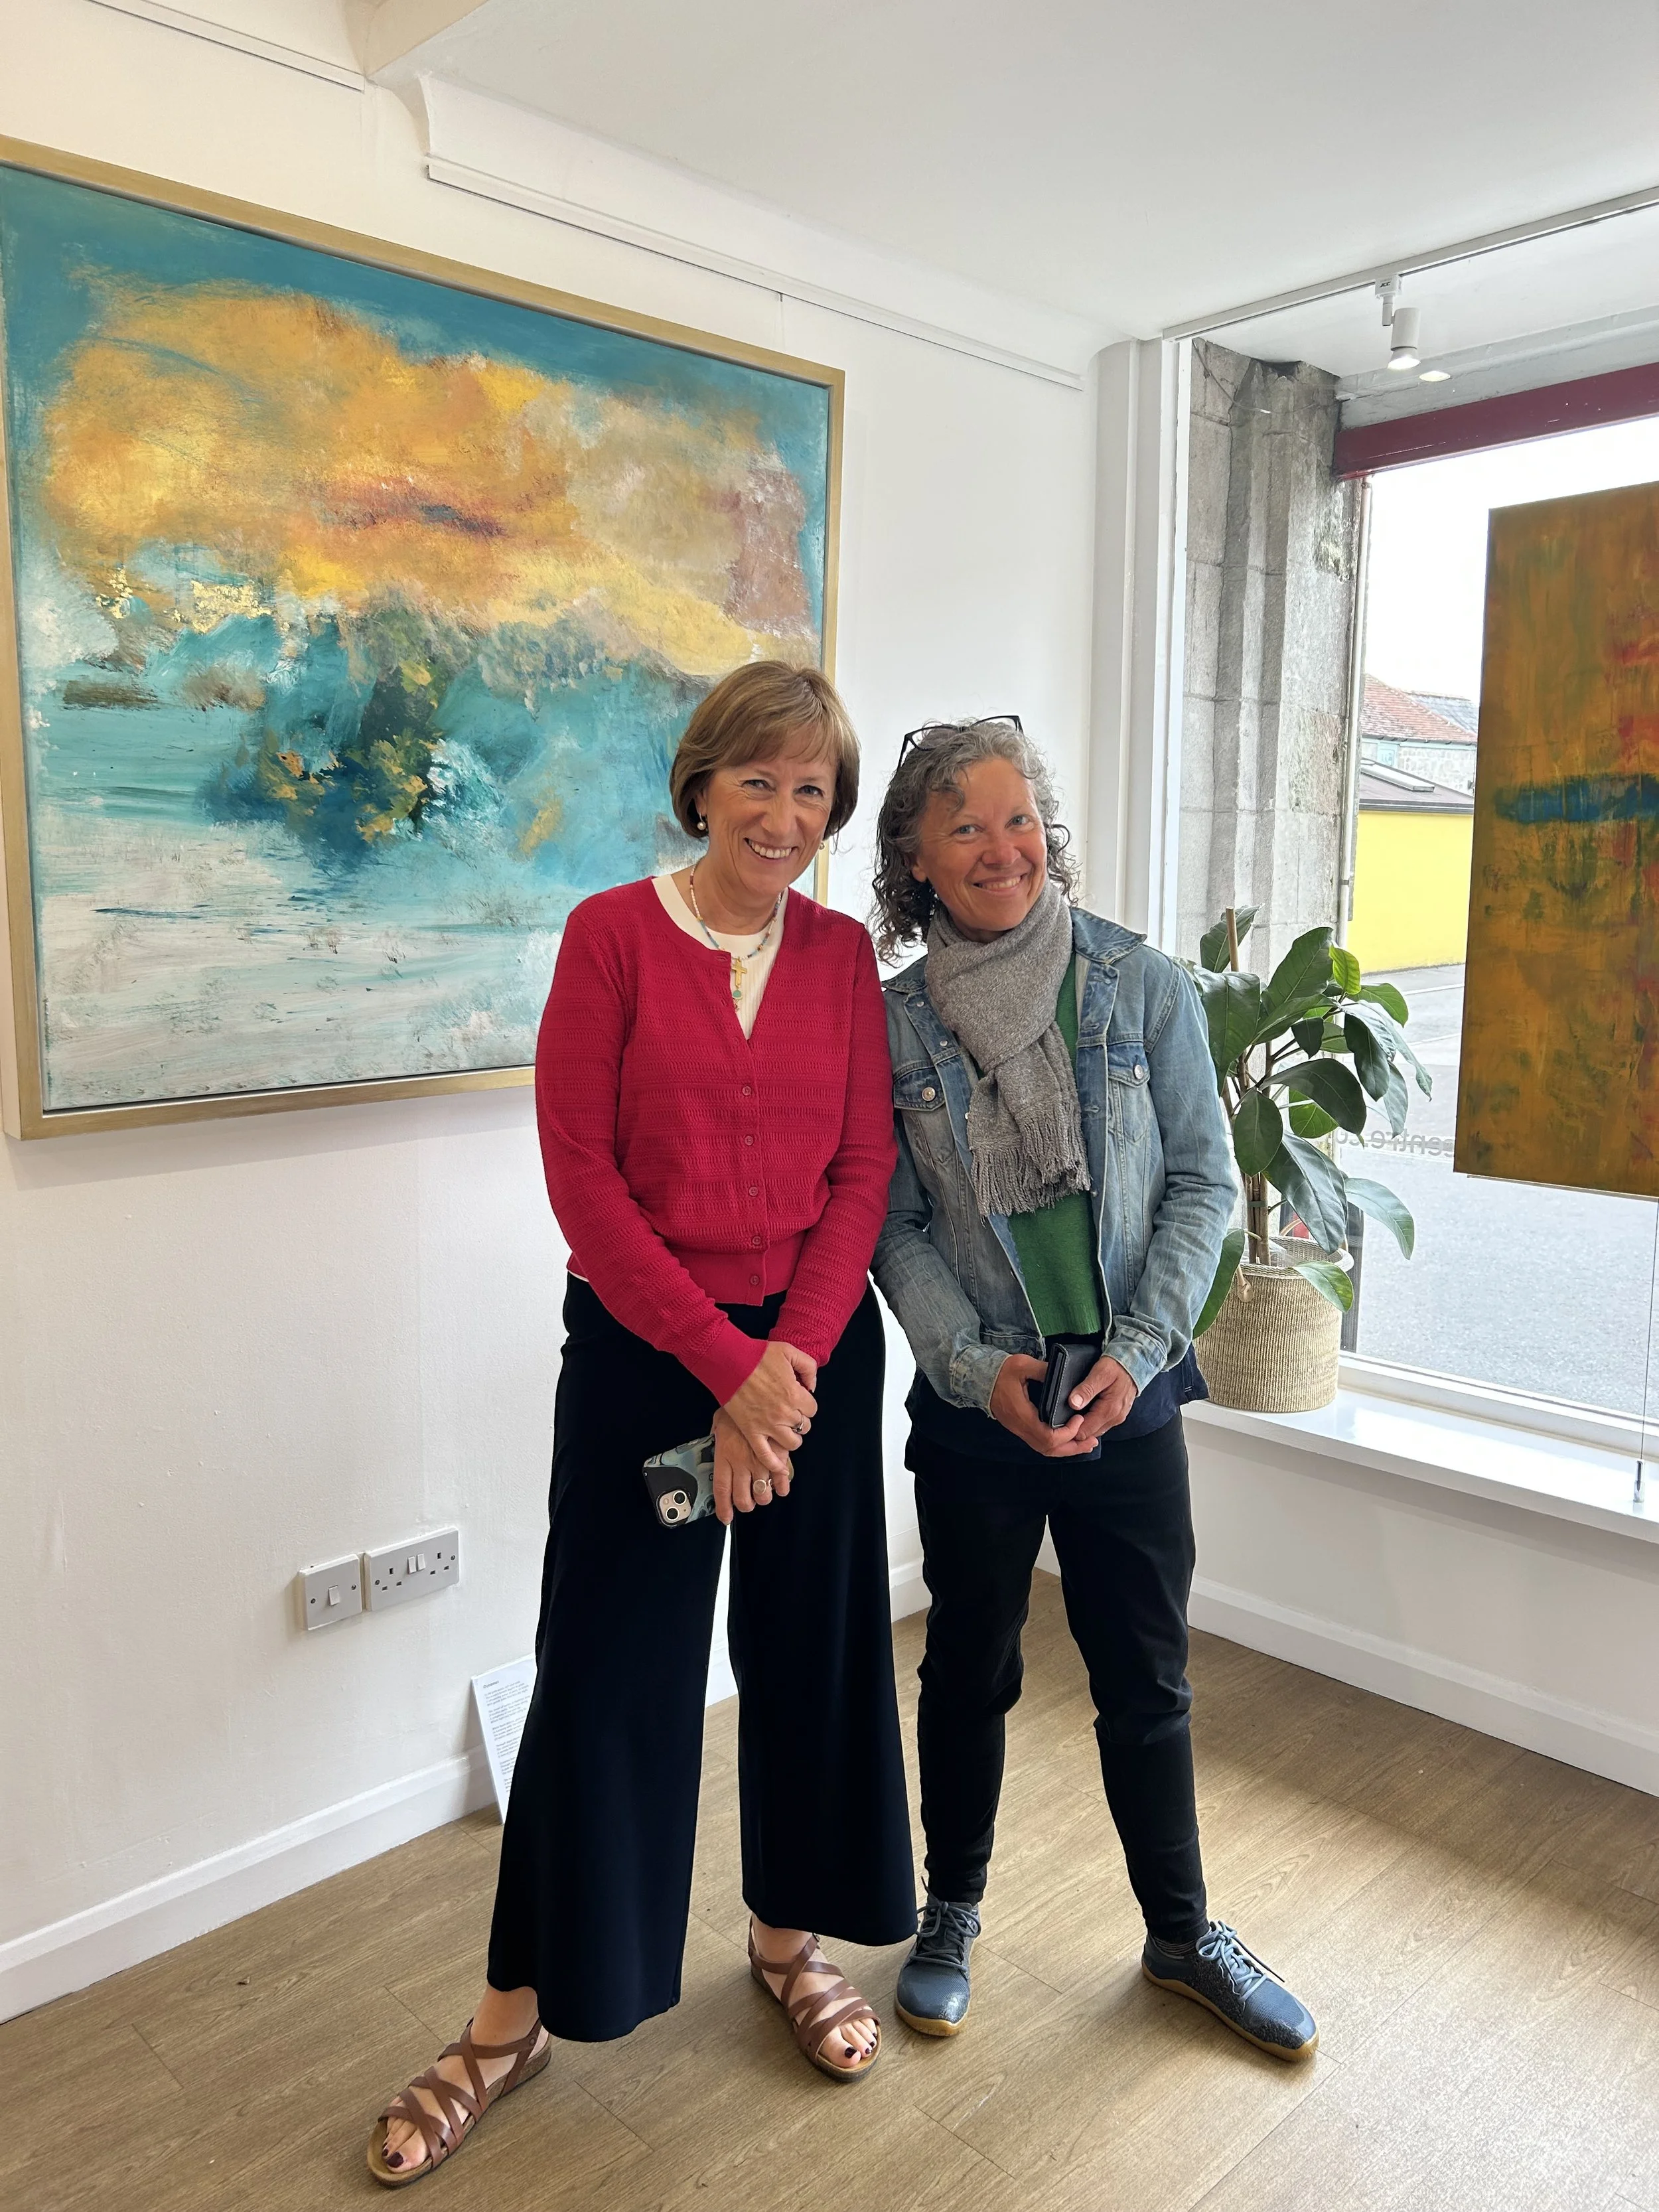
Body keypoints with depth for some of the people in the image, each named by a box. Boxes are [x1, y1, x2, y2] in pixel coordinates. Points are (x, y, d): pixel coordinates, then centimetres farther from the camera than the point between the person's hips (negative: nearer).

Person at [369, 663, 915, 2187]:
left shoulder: (843, 953, 3)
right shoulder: (614, 932, -7)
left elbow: (866, 1168, 0)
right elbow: (581, 1173, -11)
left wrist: (793, 1355, -12)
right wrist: (720, 1362, -14)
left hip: (818, 1346, 3)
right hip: (642, 1347, -3)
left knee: (812, 1649, 14)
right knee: (606, 1669, 6)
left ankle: (791, 1934, 40)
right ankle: (518, 2015, 27)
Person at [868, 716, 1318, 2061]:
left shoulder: (1146, 988, -4)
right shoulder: (891, 1024, -3)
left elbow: (1203, 1182, -3)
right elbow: (895, 1229, -2)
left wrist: (1137, 1351, -12)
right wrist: (978, 1365, -15)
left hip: (1132, 1396, 0)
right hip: (974, 1405, 0)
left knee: (1146, 1678, 14)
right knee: (971, 1669, 16)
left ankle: (1184, 1935, 37)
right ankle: (952, 1916, 39)